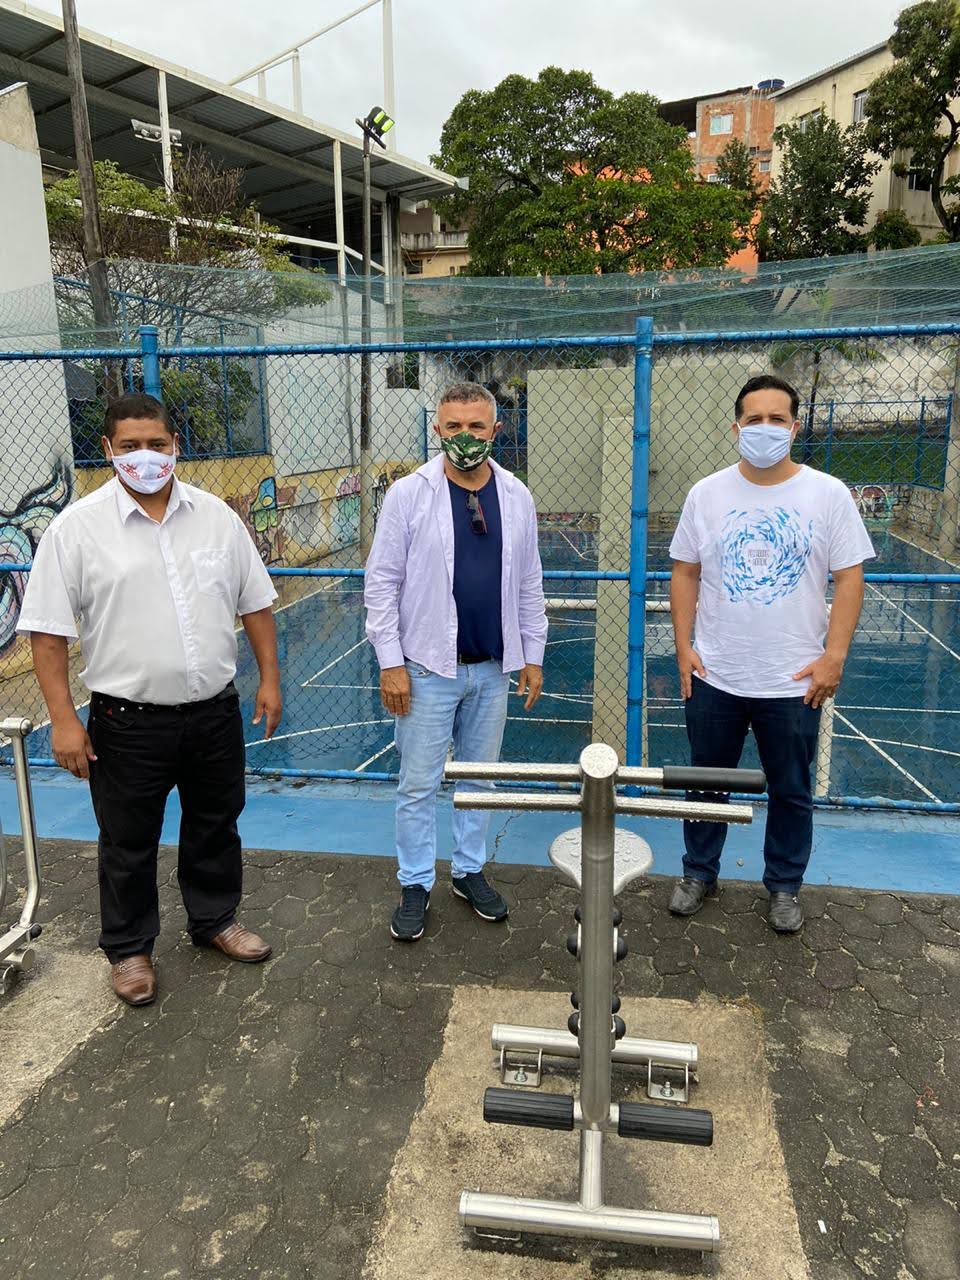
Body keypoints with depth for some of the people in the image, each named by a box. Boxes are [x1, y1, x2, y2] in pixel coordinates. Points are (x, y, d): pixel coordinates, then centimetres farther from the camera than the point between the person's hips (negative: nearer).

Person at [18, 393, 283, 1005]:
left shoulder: (216, 516, 1)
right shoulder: (78, 527, -9)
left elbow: (255, 604, 7)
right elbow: (48, 631, -9)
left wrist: (270, 678, 4)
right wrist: (64, 720, -13)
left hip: (215, 710, 3)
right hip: (128, 721, -3)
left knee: (216, 824, 20)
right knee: (129, 842, 13)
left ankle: (215, 919, 42)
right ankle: (129, 948, 34)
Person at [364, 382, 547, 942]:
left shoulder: (517, 497, 4)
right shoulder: (408, 494, -7)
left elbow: (529, 584, 9)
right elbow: (382, 582, -7)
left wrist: (533, 655, 8)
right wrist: (391, 662, -10)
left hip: (492, 668, 3)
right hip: (428, 667, -3)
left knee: (480, 778, 15)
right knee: (419, 785, 5)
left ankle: (470, 871, 32)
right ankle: (416, 885, 22)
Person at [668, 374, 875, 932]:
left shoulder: (828, 494, -4)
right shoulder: (707, 494, 0)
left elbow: (849, 578, -4)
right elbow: (685, 573, 3)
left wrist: (834, 657, -11)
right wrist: (684, 647, -3)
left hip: (795, 679, -1)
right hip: (714, 676, 1)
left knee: (792, 792, 13)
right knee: (706, 782, 15)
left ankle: (785, 887, 33)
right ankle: (699, 873, 35)